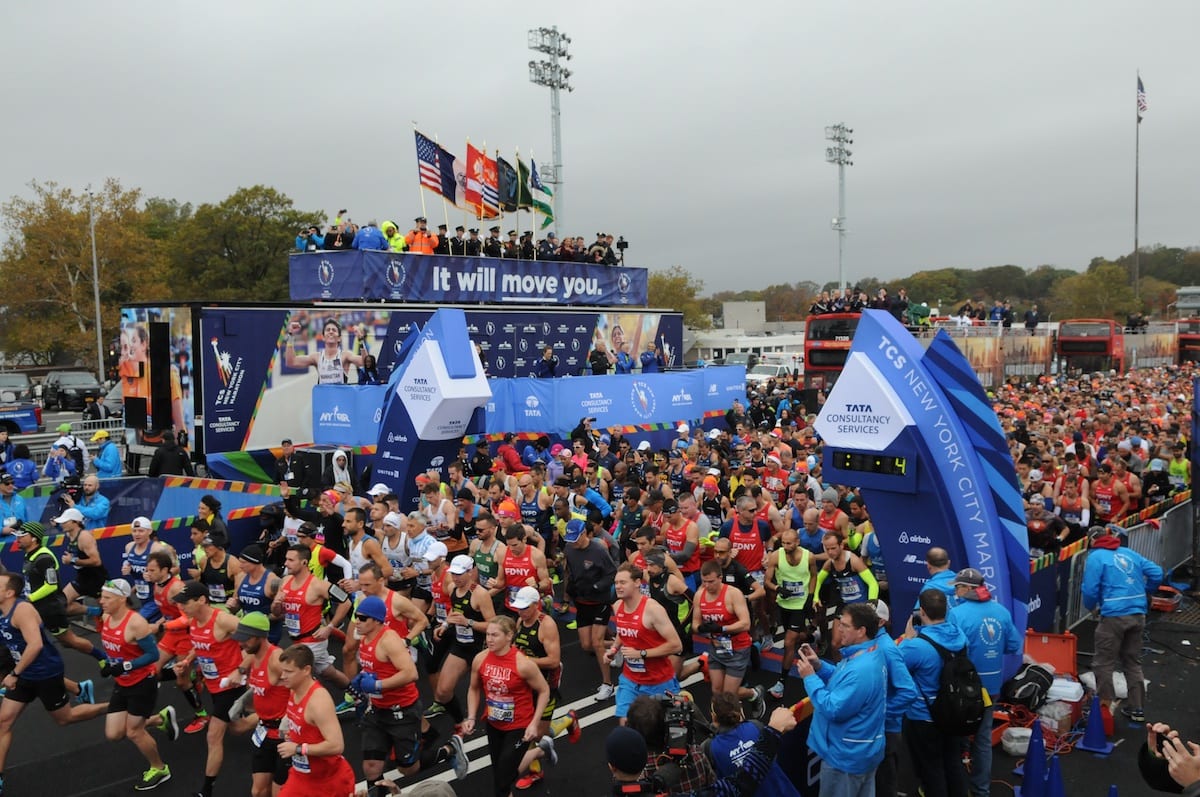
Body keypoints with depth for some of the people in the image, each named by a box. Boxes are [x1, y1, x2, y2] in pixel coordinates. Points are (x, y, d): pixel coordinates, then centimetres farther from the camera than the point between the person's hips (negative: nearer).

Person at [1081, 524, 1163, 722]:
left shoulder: (1095, 557, -4)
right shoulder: (1130, 553, 12)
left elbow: (1090, 589, -9)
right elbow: (1157, 573, 8)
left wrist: (1091, 607, 10)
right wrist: (1142, 592, 22)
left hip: (1114, 615, -6)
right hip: (1138, 614, 6)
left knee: (1103, 663, 5)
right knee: (1133, 662, 17)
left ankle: (1107, 704, 5)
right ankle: (1138, 708, 23)